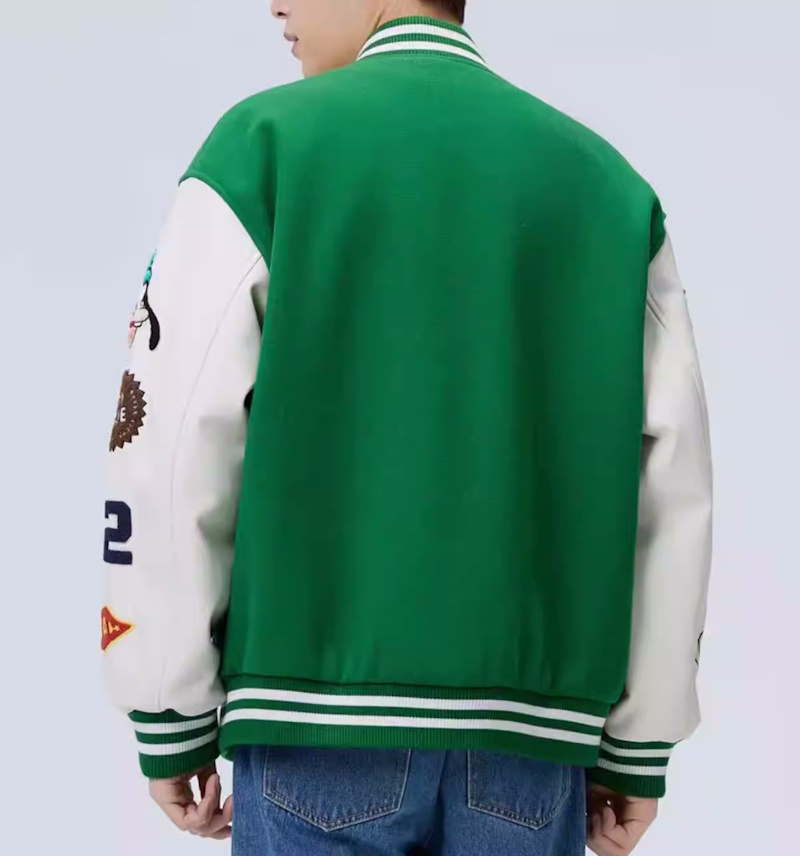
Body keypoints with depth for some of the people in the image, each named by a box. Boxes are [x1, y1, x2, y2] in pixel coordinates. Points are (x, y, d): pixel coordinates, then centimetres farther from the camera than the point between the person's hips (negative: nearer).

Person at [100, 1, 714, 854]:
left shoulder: (263, 143, -3)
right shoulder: (608, 180, 6)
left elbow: (173, 450, -6)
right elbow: (672, 489, 4)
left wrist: (171, 720, 4)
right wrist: (639, 743, 12)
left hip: (320, 710, -2)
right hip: (531, 726, 3)